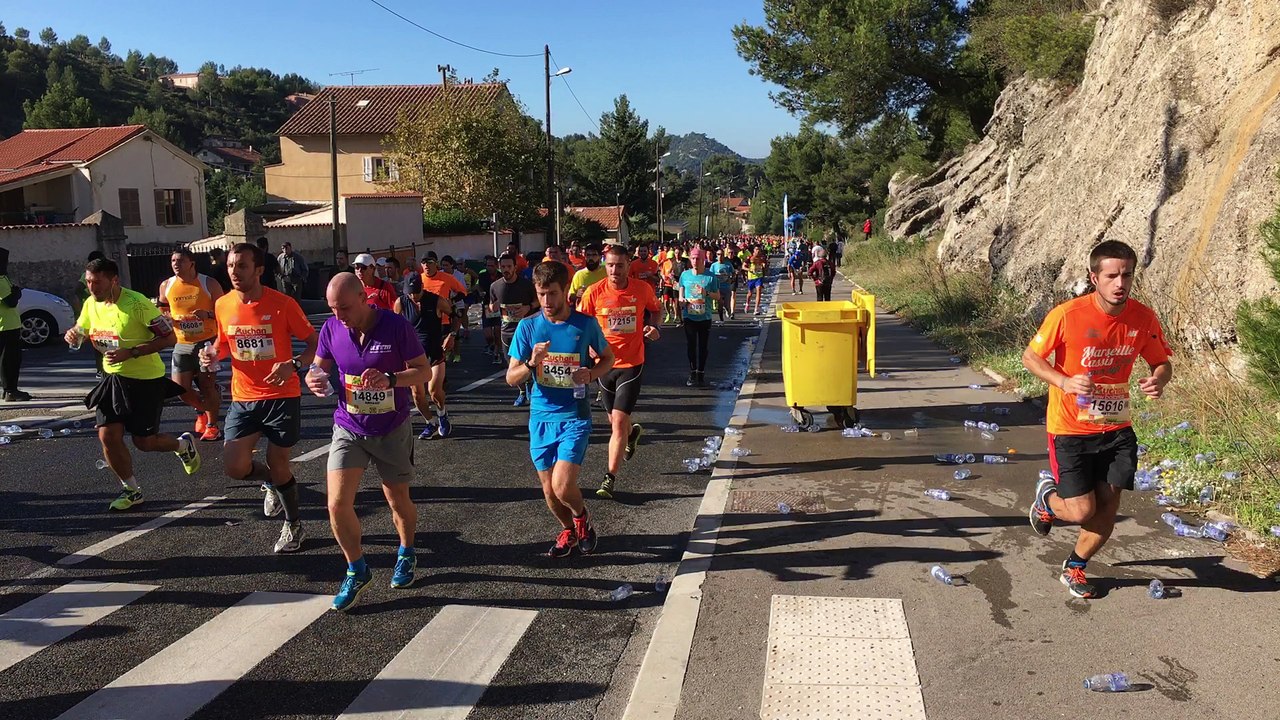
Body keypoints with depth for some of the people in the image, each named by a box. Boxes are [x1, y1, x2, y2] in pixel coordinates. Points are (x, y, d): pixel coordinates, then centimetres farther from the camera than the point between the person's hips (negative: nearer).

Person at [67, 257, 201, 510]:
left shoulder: (137, 304, -21)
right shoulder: (91, 304, 1)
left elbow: (168, 338, -20)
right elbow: (81, 332, 18)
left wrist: (130, 352, -26)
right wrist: (72, 335, -7)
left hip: (145, 380, -6)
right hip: (113, 378, 6)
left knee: (145, 442, 0)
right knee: (108, 436, -2)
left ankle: (184, 444, 33)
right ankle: (132, 490, 16)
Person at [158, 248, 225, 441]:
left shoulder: (209, 284, -8)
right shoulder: (166, 286, 3)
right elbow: (162, 311, 19)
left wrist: (207, 314, -23)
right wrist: (164, 317, -5)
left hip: (206, 342, -4)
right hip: (182, 344, 4)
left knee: (208, 386, 2)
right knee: (181, 389, 2)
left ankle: (212, 425, 19)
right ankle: (201, 410, 32)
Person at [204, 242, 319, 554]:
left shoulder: (282, 303, -12)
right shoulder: (223, 305, 2)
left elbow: (314, 342, -6)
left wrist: (293, 364, -24)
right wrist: (214, 352, -3)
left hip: (282, 396, -4)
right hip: (243, 399, 4)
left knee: (278, 465, 4)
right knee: (234, 467, -8)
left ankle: (294, 525, 29)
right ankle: (273, 483, 28)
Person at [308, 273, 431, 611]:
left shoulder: (396, 326, -16)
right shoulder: (331, 329, -7)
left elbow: (423, 370, -11)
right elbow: (320, 368, 6)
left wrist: (390, 379, -29)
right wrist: (315, 380, -18)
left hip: (392, 430, -2)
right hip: (348, 429, 2)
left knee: (398, 500, 13)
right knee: (338, 505, -8)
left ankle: (406, 554, 42)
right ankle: (357, 571, 13)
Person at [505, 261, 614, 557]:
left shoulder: (586, 324, -6)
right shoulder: (528, 327, -3)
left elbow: (608, 358, 11)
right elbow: (511, 378, -1)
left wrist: (590, 373, -11)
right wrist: (531, 364, -23)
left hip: (575, 416, -2)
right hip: (541, 417, 3)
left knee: (562, 486, -15)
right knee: (549, 489, 11)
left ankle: (581, 515, 19)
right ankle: (569, 530, 39)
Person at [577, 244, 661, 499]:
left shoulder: (643, 289, -8)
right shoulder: (594, 292, -9)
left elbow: (655, 309, 13)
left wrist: (653, 326, -7)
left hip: (632, 364, -2)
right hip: (605, 363, 2)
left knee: (619, 421, -11)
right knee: (615, 420, 19)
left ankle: (610, 478, -2)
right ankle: (633, 433, 55)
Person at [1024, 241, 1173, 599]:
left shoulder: (1143, 318, -6)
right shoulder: (1067, 315, -18)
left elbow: (1162, 363, 8)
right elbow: (1031, 357, -8)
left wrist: (1159, 380, -17)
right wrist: (1064, 382, -26)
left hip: (1116, 428, 4)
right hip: (1070, 430, -4)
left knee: (1107, 509, 6)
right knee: (1082, 511, -7)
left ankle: (1075, 567, 32)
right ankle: (1047, 498, 30)